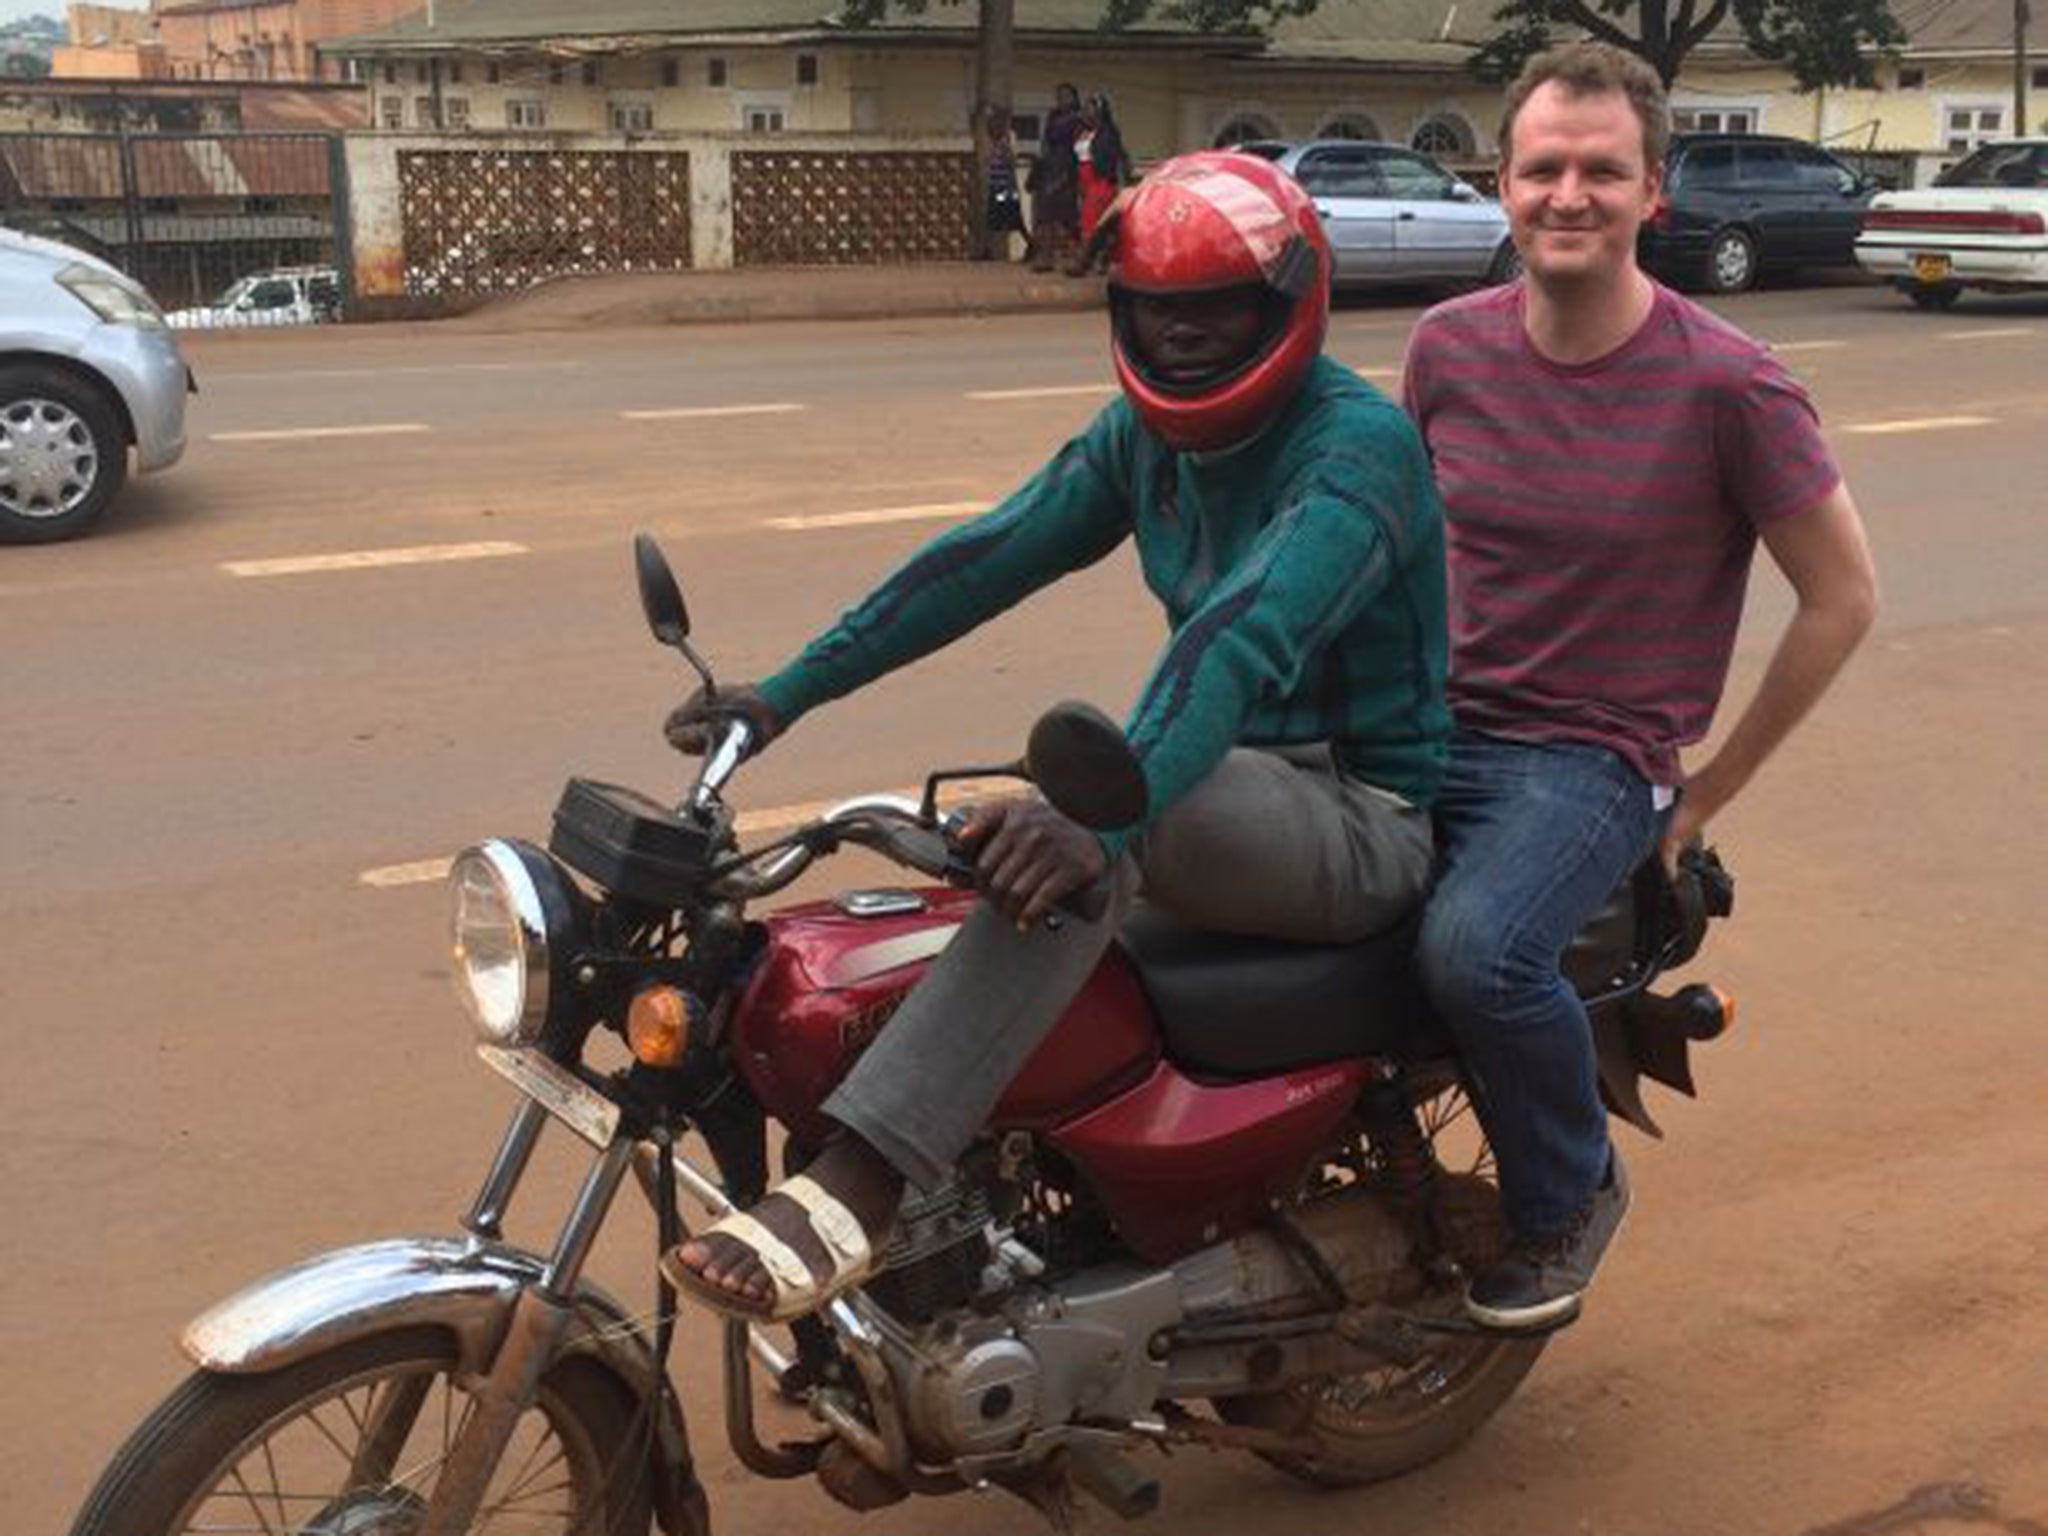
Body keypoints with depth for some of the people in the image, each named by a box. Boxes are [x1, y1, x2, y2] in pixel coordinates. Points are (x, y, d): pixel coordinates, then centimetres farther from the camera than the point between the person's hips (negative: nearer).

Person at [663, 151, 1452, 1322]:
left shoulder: (1359, 445, -18)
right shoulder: (1150, 429, 6)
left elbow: (1248, 633, -36)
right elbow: (989, 557, 1)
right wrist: (786, 695, -6)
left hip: (1366, 820, -9)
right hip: (1224, 789, 9)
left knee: (1062, 845, -35)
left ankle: (856, 1191, -42)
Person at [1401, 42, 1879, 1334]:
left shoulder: (1728, 387, -12)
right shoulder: (1451, 346, 2)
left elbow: (1844, 597, -4)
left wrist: (1717, 783, -2)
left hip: (1594, 756, -5)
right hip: (1434, 730, 5)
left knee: (1475, 950, -33)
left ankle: (1573, 1194, -1)